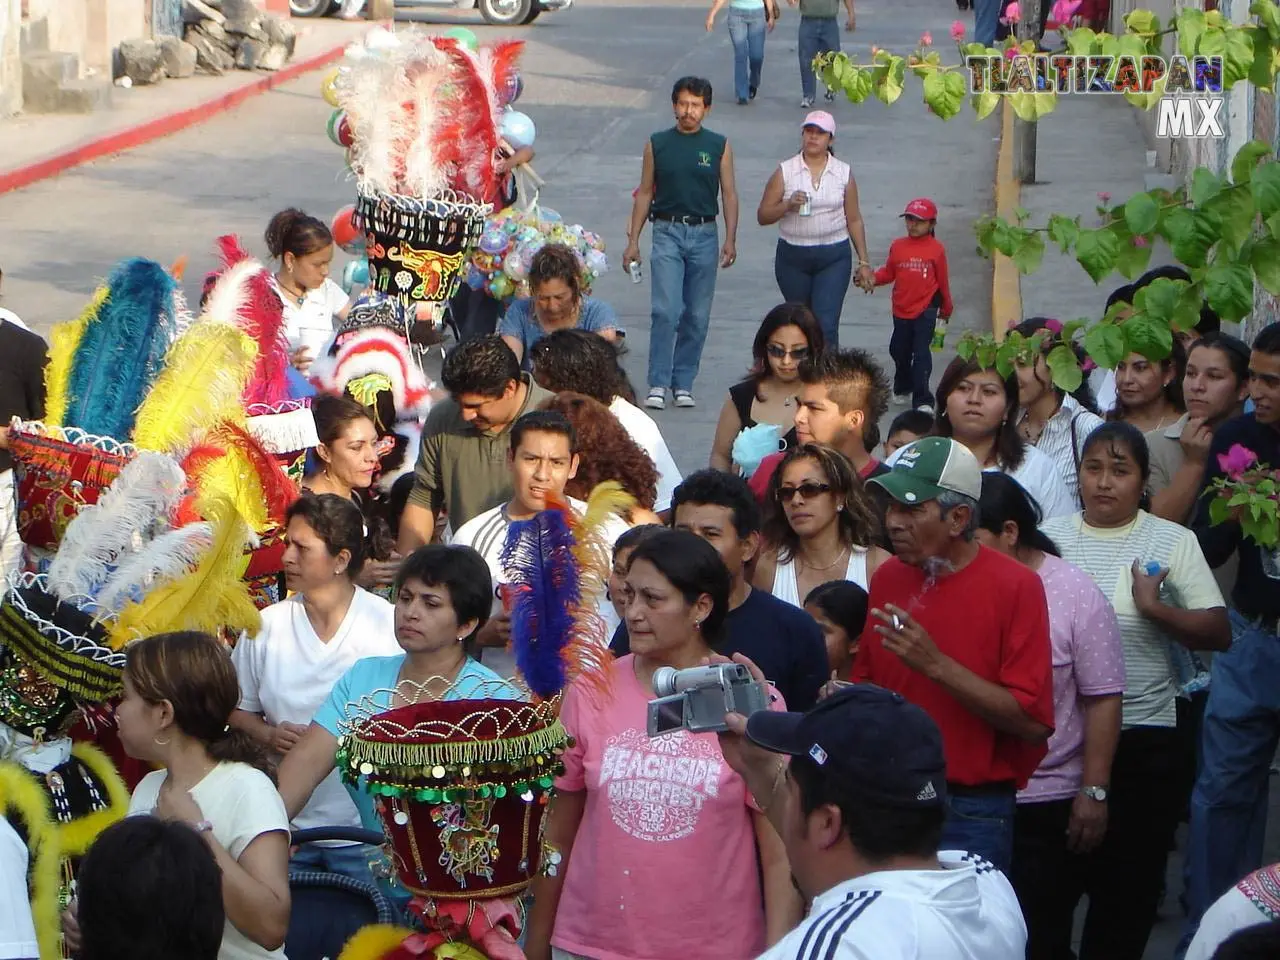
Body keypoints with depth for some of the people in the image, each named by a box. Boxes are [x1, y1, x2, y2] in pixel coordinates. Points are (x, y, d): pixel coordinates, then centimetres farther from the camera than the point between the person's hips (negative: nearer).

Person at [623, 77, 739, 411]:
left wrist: (730, 240, -4)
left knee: (697, 316, 4)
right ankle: (658, 384, -8)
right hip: (667, 232, -1)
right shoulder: (657, 145, 5)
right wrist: (633, 240, 5)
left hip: (704, 233, 1)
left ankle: (683, 383, 14)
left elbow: (729, 195, 6)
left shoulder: (719, 146, 5)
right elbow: (645, 193, 9)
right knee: (665, 311, -12)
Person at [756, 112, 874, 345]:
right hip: (792, 256, 1)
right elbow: (763, 216, 0)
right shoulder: (785, 172, 1)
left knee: (826, 324, -12)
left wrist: (863, 262, 7)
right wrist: (788, 205, -19)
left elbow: (854, 220, 8)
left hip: (834, 258, -1)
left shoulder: (844, 173, 3)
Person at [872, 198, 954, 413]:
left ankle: (922, 400, -6)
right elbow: (888, 273, 6)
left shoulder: (936, 250, -5)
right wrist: (873, 279, -14)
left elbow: (942, 281, 2)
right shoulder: (898, 246, 2)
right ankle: (902, 389, 38)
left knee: (921, 353, -7)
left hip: (926, 310, -4)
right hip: (901, 309, 4)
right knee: (899, 350, 17)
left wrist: (946, 308, 10)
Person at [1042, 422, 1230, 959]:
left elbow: (1219, 633, -5)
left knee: (1130, 880, 6)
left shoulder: (1172, 542, -1)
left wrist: (1156, 608, -19)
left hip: (1145, 738, -2)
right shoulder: (1051, 537, 5)